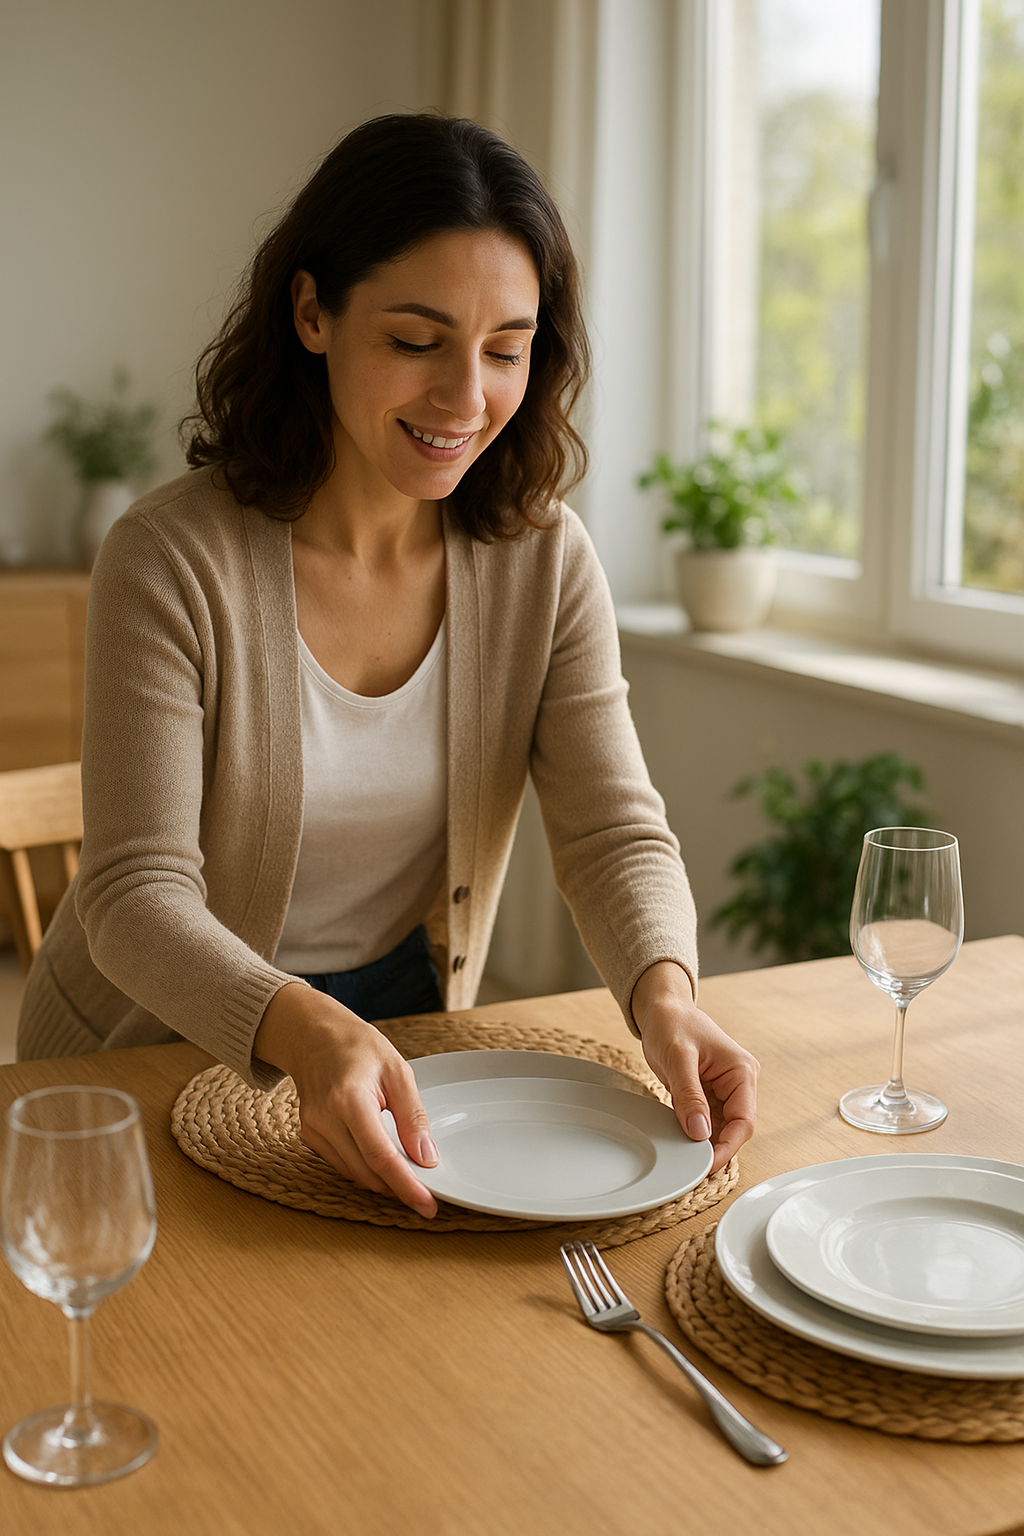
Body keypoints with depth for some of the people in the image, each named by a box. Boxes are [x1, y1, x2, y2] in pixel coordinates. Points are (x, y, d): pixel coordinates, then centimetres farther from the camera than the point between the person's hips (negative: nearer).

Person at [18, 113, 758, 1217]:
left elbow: (614, 829, -10)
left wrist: (663, 992, -32)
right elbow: (137, 891, -22)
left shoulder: (544, 558, -6)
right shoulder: (173, 560, -19)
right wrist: (304, 1031, -42)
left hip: (402, 1033, 3)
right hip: (156, 1054, -2)